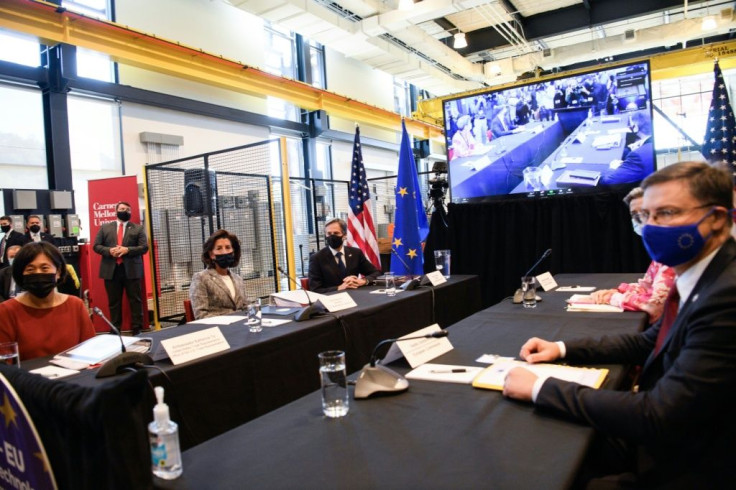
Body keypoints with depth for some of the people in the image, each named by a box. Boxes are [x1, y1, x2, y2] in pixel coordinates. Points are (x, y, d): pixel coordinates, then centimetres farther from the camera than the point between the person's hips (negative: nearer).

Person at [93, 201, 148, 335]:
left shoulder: (138, 228, 6)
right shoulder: (105, 227, 11)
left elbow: (144, 247, -2)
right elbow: (96, 246, 7)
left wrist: (127, 250, -16)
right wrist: (109, 251, -12)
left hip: (131, 270, -1)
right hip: (111, 270, 1)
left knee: (135, 300, 2)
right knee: (114, 302, 8)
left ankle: (137, 329, 10)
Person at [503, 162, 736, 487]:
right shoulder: (703, 277, 1)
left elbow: (657, 417, -30)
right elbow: (649, 342, 14)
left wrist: (540, 387, -24)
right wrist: (563, 349, 3)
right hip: (663, 443, 7)